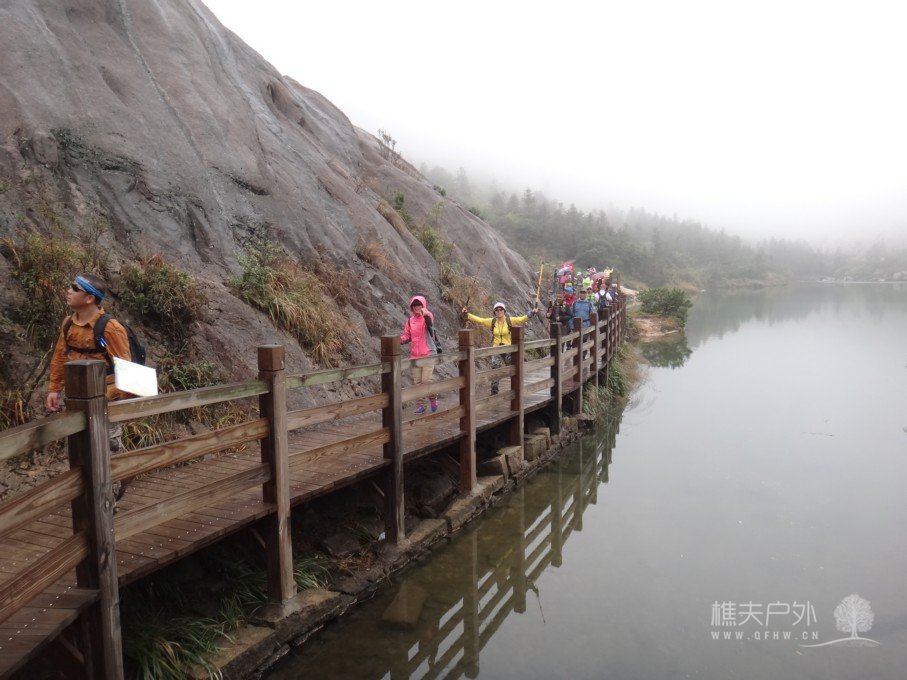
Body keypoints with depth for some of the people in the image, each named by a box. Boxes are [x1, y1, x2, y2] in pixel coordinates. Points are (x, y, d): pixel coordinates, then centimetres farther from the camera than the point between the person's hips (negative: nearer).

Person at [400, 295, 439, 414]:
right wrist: (400, 339, -12)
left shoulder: (427, 317, -4)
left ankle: (433, 398, 16)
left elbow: (430, 321, -28)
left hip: (428, 353, -5)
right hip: (415, 354, 5)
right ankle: (420, 405, 16)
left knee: (426, 379, -10)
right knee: (417, 381, 6)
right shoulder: (410, 321, 9)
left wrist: (426, 314, -50)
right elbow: (406, 336, 10)